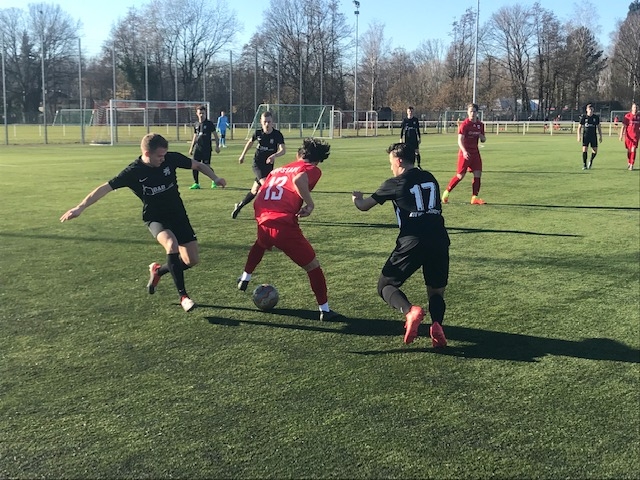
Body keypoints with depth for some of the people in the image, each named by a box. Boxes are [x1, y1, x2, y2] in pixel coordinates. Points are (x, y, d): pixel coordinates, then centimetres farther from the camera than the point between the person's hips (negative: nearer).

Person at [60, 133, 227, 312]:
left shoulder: (171, 158, -13)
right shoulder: (133, 172, -19)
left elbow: (198, 165, 1)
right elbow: (105, 187, -19)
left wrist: (215, 178, -15)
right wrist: (81, 207, -27)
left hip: (178, 214, 4)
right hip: (155, 217, -4)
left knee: (192, 260, -2)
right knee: (171, 244, -35)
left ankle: (157, 270, 28)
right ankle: (183, 296, -24)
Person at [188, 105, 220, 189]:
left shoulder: (209, 123, -3)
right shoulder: (196, 124, 12)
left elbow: (215, 135, 0)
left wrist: (217, 146, -7)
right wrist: (191, 148, 19)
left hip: (206, 148, -5)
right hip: (197, 147, 5)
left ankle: (214, 181, 18)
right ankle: (196, 184, 7)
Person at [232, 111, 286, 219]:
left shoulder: (277, 134, -12)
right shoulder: (258, 133, -6)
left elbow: (283, 150, -25)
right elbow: (250, 142, 16)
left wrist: (274, 155, -44)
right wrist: (243, 155, 23)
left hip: (269, 165, 1)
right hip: (257, 164, -1)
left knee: (255, 190, 12)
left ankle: (239, 206, 35)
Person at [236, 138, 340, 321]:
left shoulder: (277, 170, 24)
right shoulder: (313, 170, 5)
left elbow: (258, 200, 26)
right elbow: (298, 179, -20)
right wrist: (309, 203, -12)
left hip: (263, 224, 6)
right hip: (285, 226, -6)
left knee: (261, 244, 42)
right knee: (313, 266, 10)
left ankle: (245, 279, 53)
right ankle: (325, 310, 13)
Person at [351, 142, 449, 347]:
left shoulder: (395, 183, 5)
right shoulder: (430, 178, 19)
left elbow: (364, 206, 15)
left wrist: (356, 198, 39)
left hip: (412, 242, -4)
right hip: (439, 240, 4)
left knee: (386, 285, 11)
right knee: (436, 291, 19)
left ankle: (410, 311, -20)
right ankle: (437, 324, -14)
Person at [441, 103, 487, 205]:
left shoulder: (480, 125, 8)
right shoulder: (464, 125, -11)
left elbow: (483, 140, 18)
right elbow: (460, 140, -20)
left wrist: (481, 136, -7)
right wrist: (464, 151, -36)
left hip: (475, 152, 6)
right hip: (465, 153, -6)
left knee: (478, 174, -3)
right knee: (460, 175, -5)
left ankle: (474, 198, 4)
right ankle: (446, 192, 12)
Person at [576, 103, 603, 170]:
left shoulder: (596, 117, 3)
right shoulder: (583, 117, -1)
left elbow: (599, 127, 10)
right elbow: (579, 127, 5)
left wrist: (600, 136, 7)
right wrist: (579, 136, -4)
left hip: (593, 136, 1)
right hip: (585, 136, -1)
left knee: (595, 151, -3)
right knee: (584, 149, -11)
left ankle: (591, 161, 26)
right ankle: (584, 165, -2)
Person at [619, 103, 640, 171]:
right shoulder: (627, 116, -5)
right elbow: (623, 126, -5)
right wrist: (621, 135, -12)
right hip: (628, 136, -1)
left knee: (633, 150, -9)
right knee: (629, 150, 9)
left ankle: (632, 165, -6)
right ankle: (628, 163, 27)